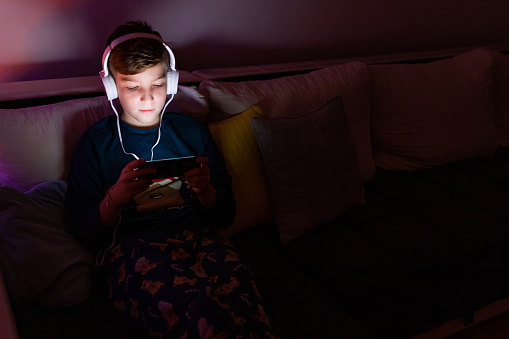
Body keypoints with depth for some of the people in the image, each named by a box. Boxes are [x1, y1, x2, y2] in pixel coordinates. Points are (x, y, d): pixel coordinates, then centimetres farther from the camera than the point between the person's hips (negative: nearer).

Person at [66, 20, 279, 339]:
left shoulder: (193, 132, 19)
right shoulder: (95, 144, 13)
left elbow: (225, 215, 18)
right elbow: (84, 232, 7)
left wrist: (205, 190, -4)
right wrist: (116, 197, -13)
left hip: (198, 236, 3)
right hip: (130, 244, -2)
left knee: (238, 287, -34)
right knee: (197, 305, -36)